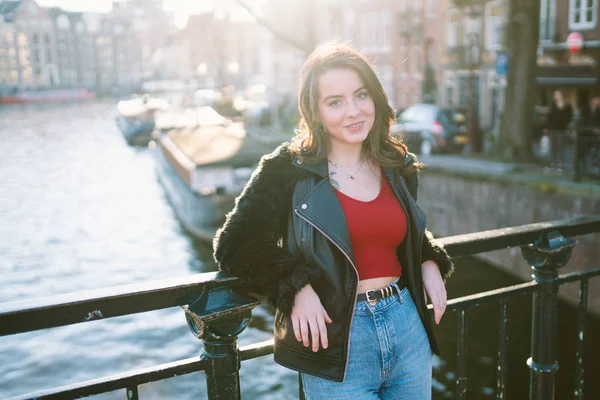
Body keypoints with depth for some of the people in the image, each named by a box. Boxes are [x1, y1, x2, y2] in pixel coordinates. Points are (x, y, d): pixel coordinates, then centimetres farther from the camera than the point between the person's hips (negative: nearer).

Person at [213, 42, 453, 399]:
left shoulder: (399, 167, 5)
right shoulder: (287, 170, -10)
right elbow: (235, 246, -7)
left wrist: (431, 263, 3)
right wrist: (296, 287, -19)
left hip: (408, 328, 5)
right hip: (337, 341, -5)